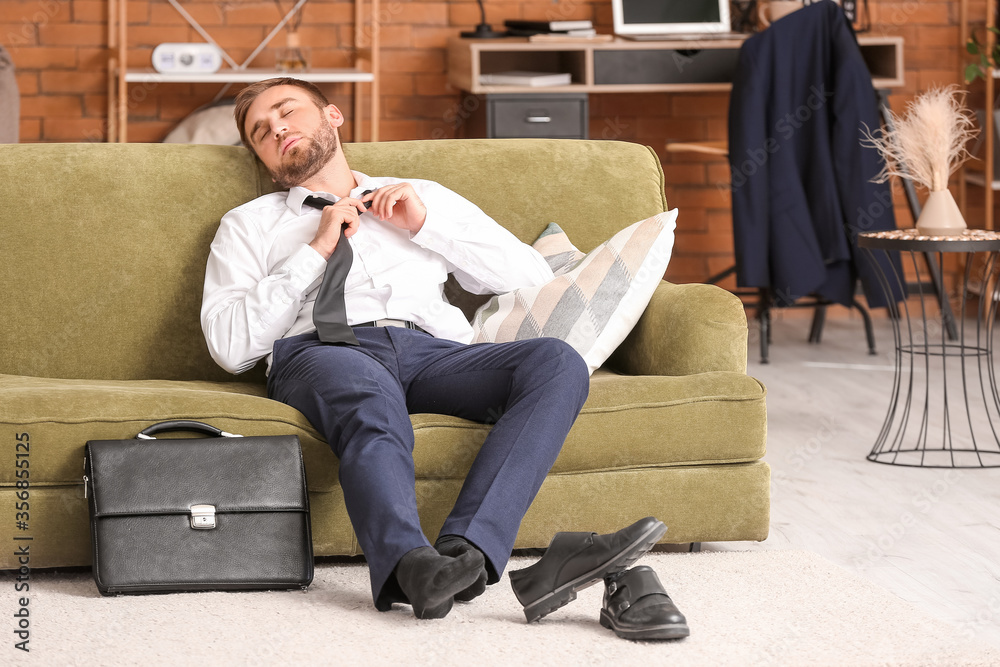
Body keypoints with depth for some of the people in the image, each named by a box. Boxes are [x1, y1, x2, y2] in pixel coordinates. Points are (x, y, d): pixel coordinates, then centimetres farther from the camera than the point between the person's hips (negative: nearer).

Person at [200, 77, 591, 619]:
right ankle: (410, 564, -65)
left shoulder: (426, 198, 34)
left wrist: (425, 224, 13)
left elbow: (534, 278, 22)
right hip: (320, 348, -2)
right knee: (371, 398, -41)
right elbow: (229, 346, 10)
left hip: (431, 348, 2)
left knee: (556, 363, -30)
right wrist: (317, 250, 7)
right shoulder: (249, 225, 28)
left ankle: (466, 548, -46)